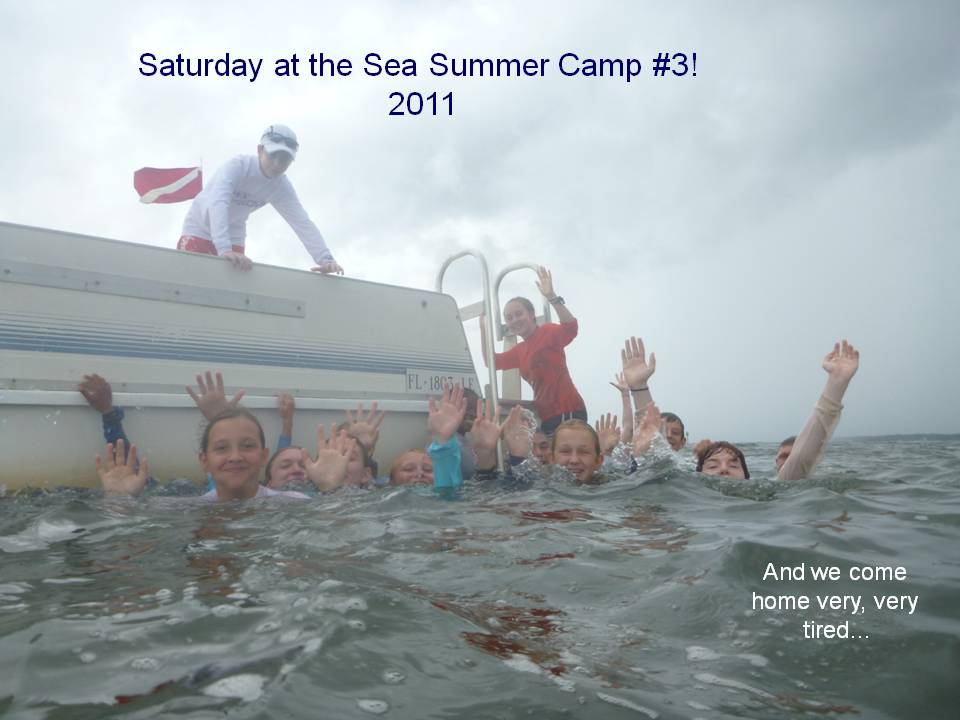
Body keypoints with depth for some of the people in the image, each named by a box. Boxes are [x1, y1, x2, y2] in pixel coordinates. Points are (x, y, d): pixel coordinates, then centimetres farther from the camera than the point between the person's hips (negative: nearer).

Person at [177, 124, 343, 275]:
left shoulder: (281, 187, -16)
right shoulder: (238, 166, -30)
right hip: (199, 229, -4)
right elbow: (217, 203, -45)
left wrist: (325, 258, -42)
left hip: (233, 237, 4)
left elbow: (302, 222, -24)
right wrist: (224, 249, -61)